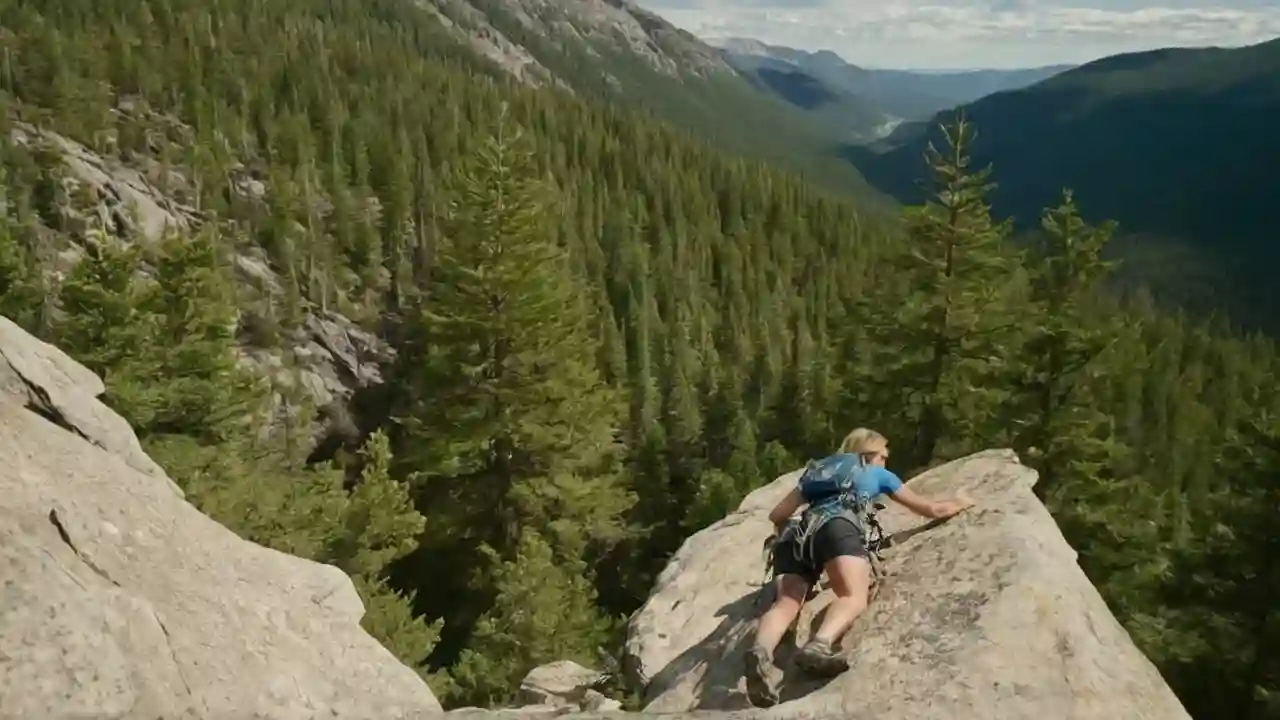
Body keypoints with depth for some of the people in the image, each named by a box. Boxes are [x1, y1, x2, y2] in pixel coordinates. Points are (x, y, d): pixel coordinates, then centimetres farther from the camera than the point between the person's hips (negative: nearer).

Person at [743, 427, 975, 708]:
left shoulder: (818, 470, 40)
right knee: (854, 596, -21)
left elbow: (777, 516, 31)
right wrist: (960, 503, 60)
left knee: (786, 603, -16)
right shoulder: (878, 474, 33)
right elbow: (933, 510, 40)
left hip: (799, 534, 4)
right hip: (837, 527, -4)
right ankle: (820, 644, -55)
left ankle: (761, 652, -50)